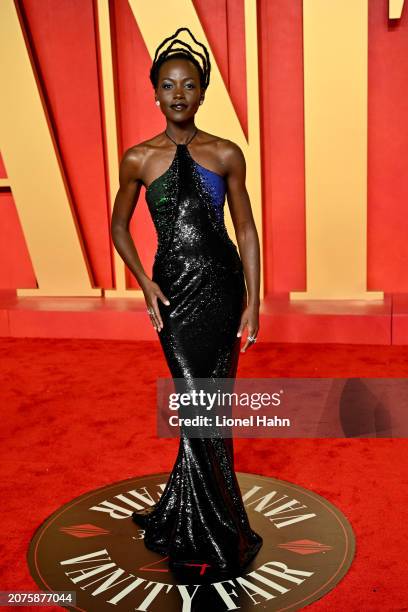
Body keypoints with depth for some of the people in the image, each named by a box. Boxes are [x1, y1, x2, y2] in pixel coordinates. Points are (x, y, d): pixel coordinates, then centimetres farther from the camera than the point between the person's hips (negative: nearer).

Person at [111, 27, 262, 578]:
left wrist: (253, 303, -2)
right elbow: (119, 226, 13)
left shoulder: (226, 153, 3)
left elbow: (246, 230, 4)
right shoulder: (139, 158, 3)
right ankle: (228, 537, 17)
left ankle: (178, 520, 28)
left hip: (221, 285, 1)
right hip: (174, 289, 0)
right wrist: (145, 284, -1)